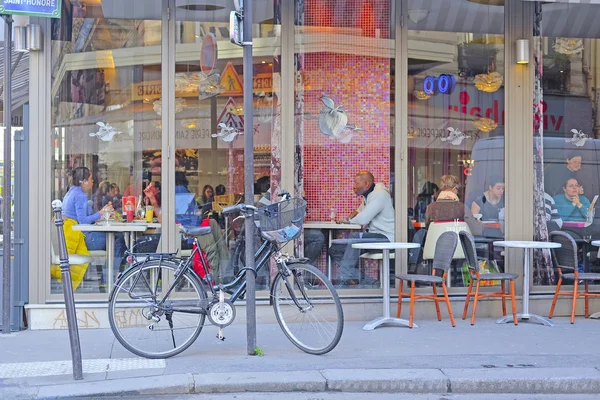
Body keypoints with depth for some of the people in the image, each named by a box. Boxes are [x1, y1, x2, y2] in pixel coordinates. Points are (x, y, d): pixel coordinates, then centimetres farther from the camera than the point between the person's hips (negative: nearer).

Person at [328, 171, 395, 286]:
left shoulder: (379, 195, -14)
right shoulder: (367, 196, 17)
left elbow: (363, 219, -23)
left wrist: (351, 220, -2)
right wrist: (354, 214, 2)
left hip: (385, 238, -10)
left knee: (355, 237, -34)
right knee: (335, 250, -1)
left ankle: (344, 279, -30)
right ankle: (357, 277, -15)